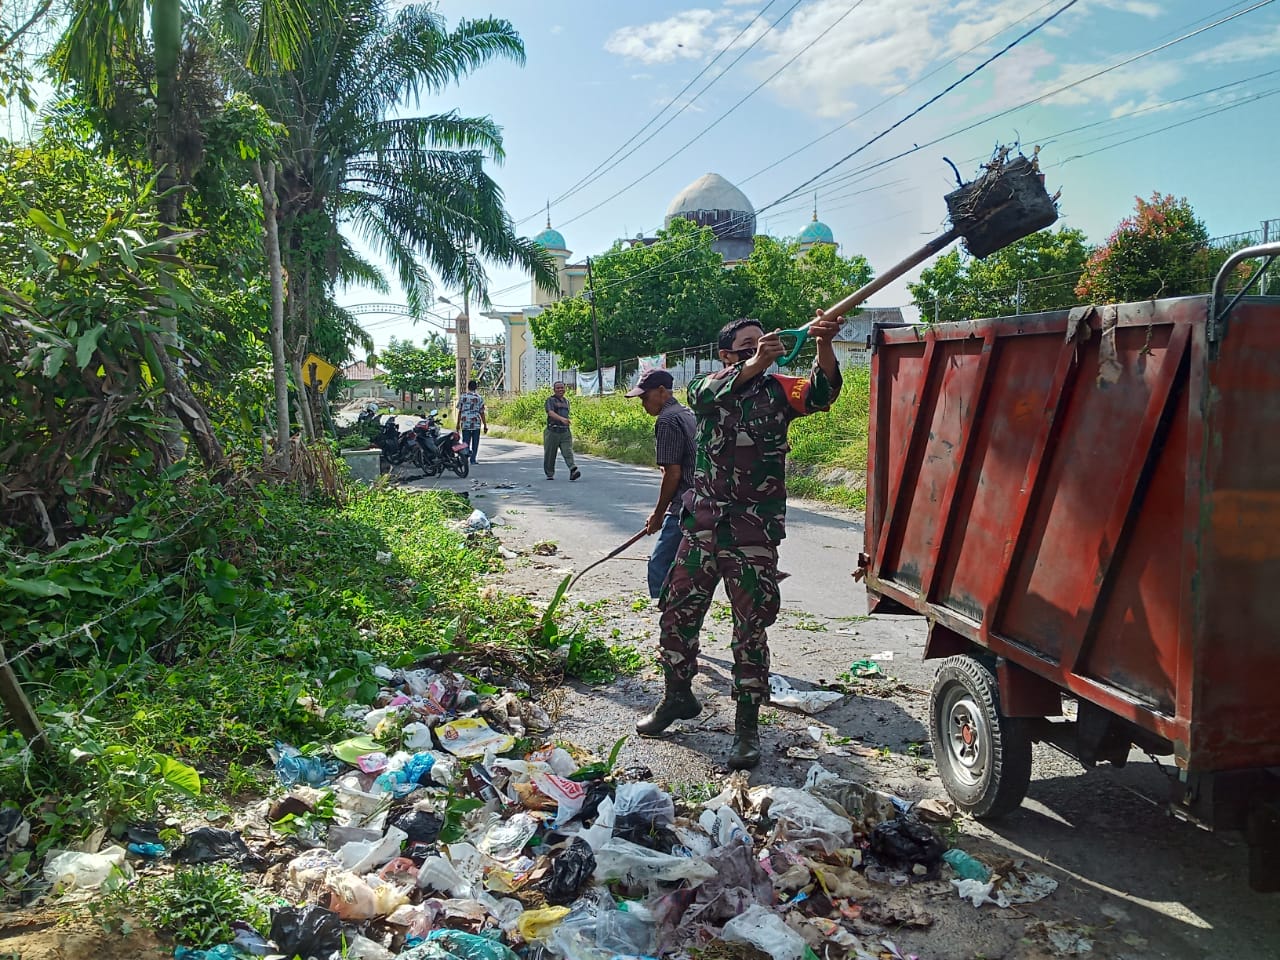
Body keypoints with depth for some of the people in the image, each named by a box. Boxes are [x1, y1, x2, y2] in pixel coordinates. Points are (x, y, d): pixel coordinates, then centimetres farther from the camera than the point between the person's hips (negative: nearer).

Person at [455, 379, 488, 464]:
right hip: (476, 424, -1)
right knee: (475, 443, 8)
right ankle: (473, 459, 6)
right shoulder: (479, 398, 0)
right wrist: (485, 425, 6)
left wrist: (458, 424, 11)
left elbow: (459, 412, 4)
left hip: (465, 424, 1)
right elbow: (482, 413, 0)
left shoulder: (462, 397, 2)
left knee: (465, 443, 4)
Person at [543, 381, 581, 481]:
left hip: (565, 432, 4)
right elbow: (551, 413, -19)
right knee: (550, 454, 4)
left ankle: (573, 471, -26)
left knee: (568, 452, -12)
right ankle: (549, 474, 19)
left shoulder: (566, 401, 18)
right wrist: (561, 418, -35)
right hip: (552, 431, -4)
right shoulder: (550, 400, -2)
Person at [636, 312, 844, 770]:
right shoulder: (706, 386, 4)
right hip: (702, 525, 2)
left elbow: (820, 393, -17)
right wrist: (754, 365, -39)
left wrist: (824, 345, -36)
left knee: (751, 628, 2)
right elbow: (708, 393, -20)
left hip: (755, 532, -2)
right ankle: (678, 696, 33)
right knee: (677, 612, 11)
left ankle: (747, 725, 14)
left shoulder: (777, 389, 2)